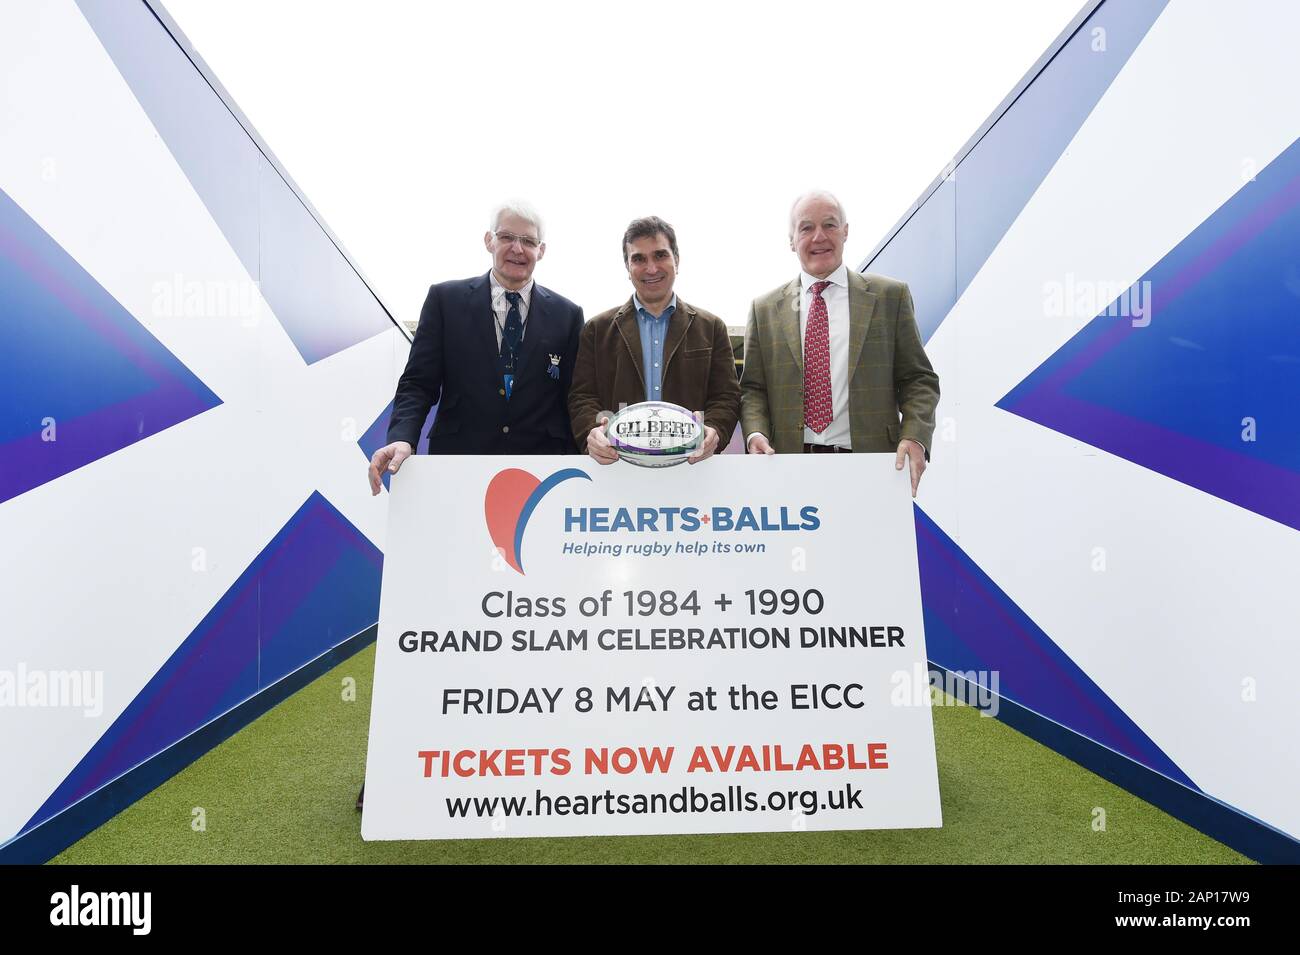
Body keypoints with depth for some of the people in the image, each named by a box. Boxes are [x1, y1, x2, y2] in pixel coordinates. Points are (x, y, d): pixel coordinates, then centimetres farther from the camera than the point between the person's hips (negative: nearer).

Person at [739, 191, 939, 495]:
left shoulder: (890, 296, 6)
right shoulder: (765, 309, 9)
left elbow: (918, 379, 5)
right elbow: (752, 388, 9)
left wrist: (915, 437, -11)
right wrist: (755, 434, -10)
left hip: (870, 468, 0)